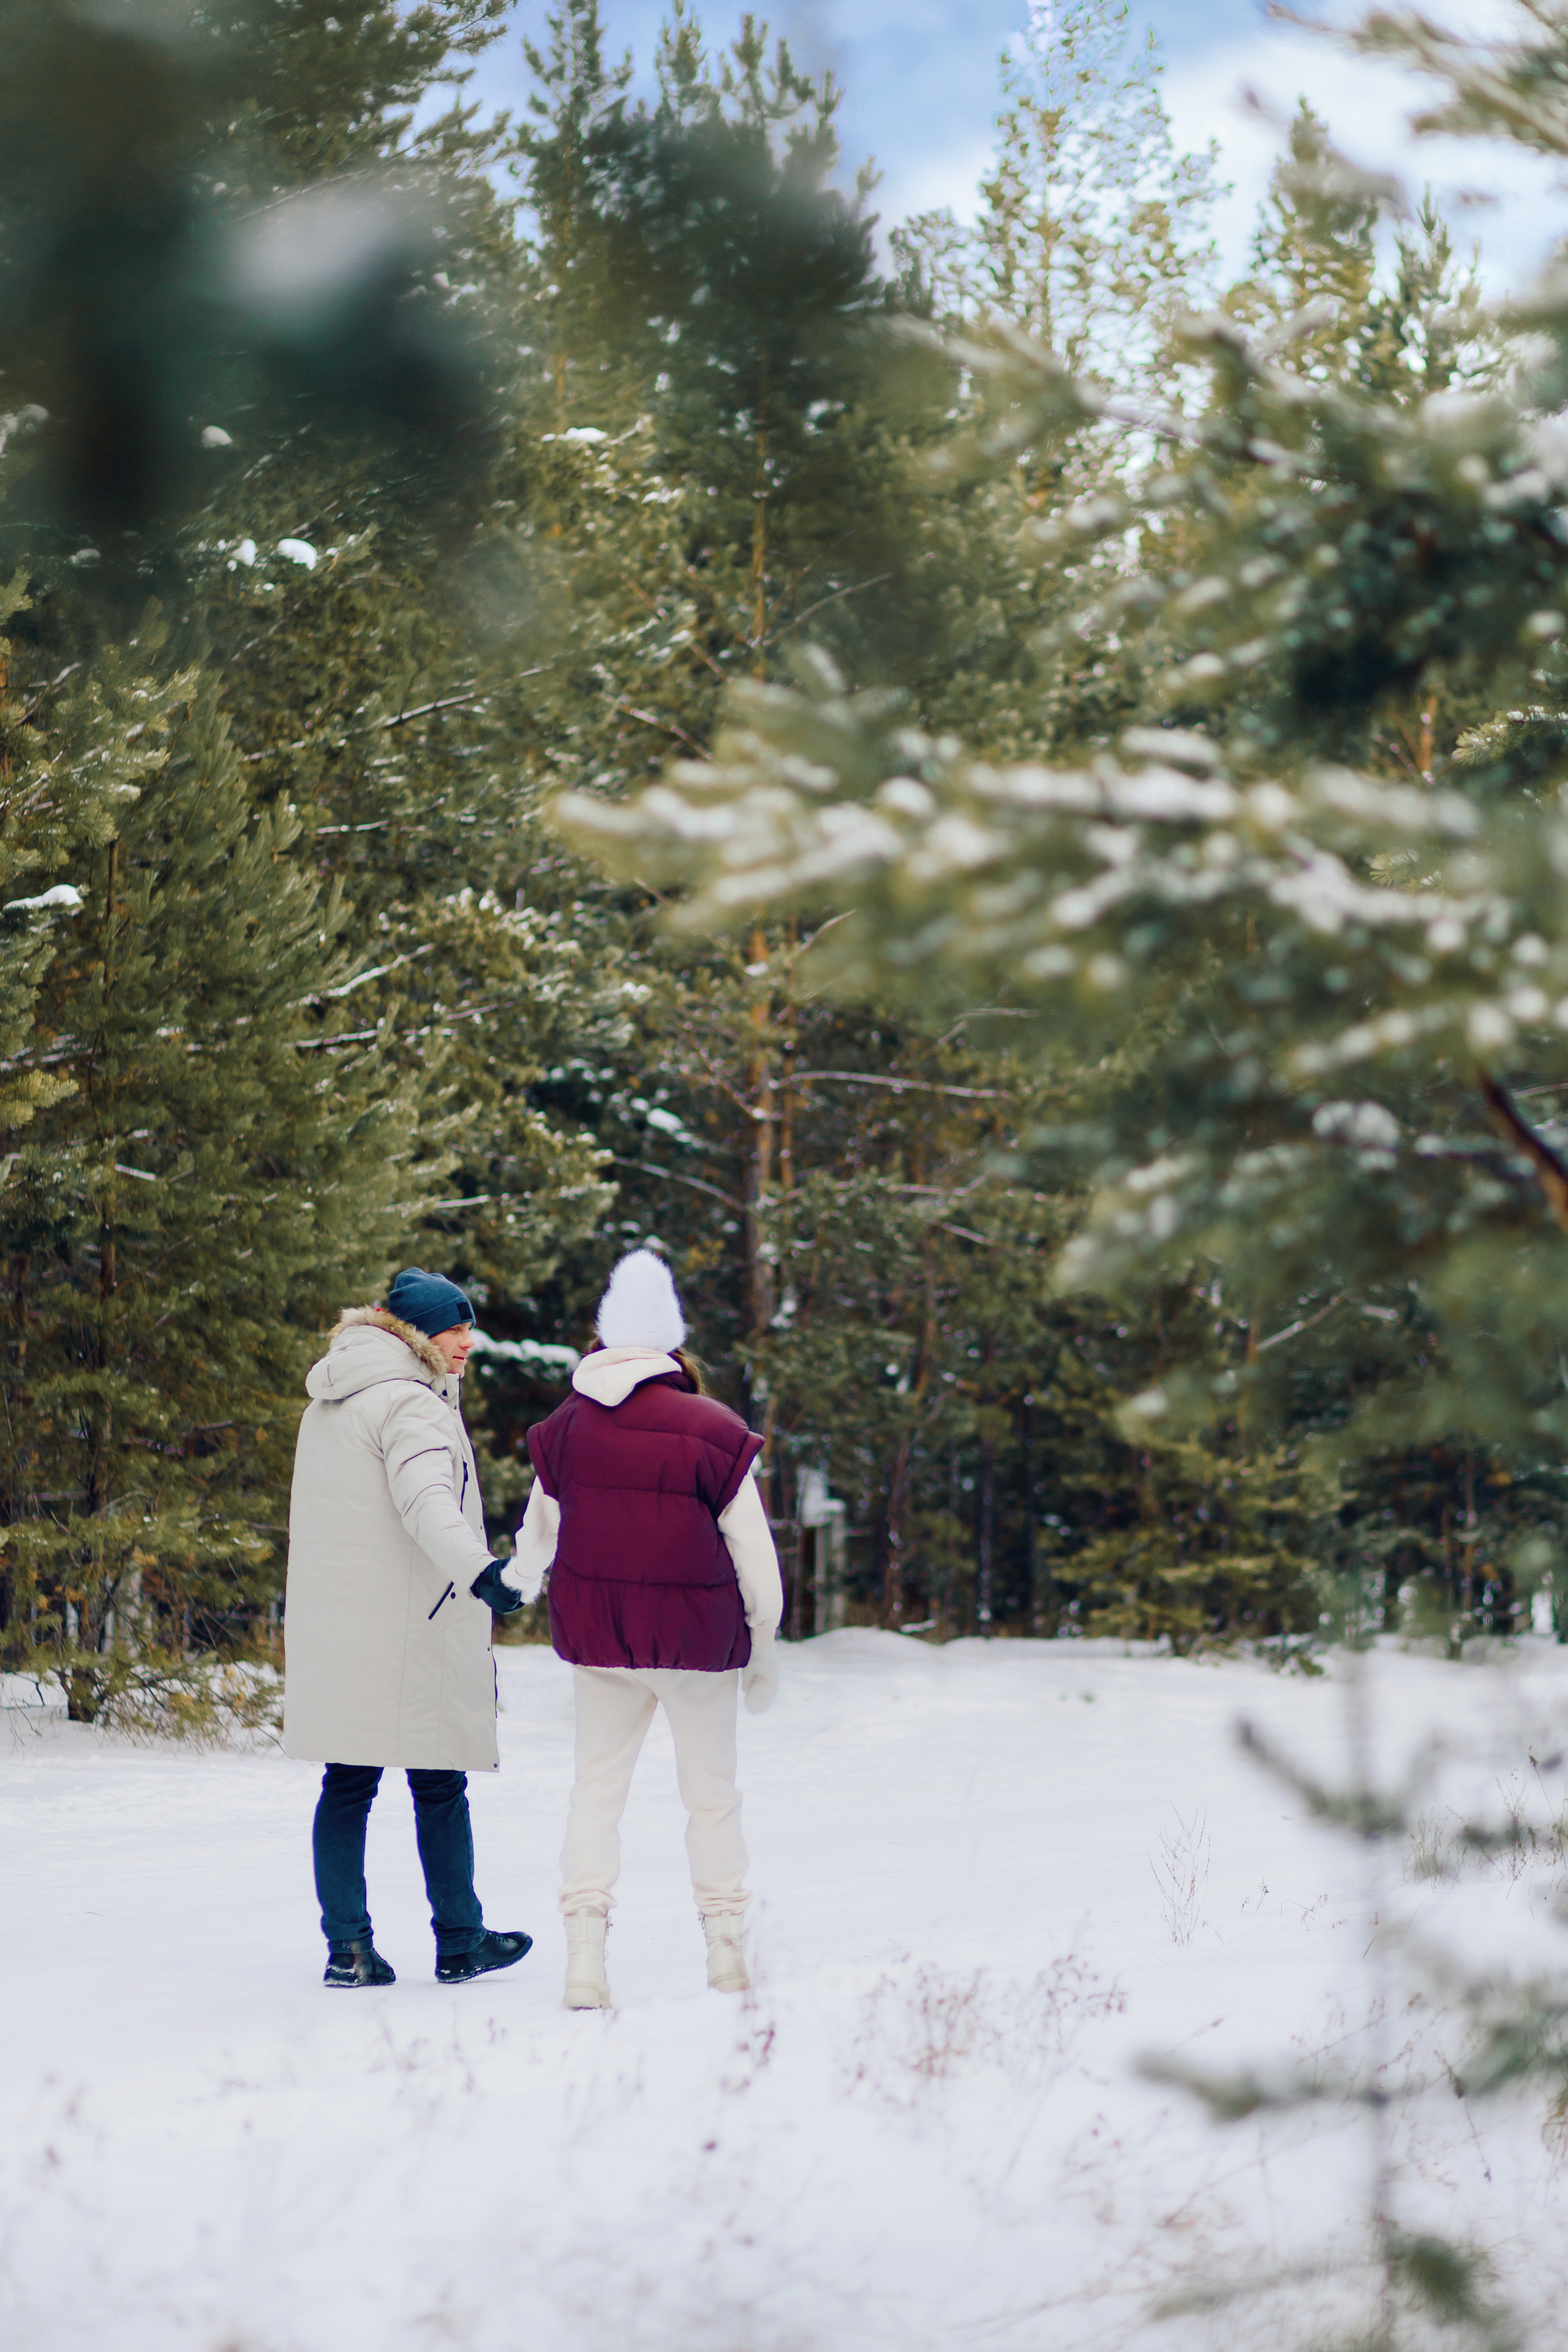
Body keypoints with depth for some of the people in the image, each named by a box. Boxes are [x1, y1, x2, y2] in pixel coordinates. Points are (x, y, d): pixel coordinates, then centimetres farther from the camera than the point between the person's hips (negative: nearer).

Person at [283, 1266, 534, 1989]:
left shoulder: (332, 1401, 15)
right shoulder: (406, 1404, -14)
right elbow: (426, 1501, -32)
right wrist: (478, 1570, -46)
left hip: (331, 1627, 8)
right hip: (406, 1628, -8)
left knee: (347, 1781, 8)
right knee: (438, 1785, 3)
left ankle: (348, 1945, 6)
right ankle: (458, 1942, 11)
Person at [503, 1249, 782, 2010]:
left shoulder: (566, 1430, -2)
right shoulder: (713, 1432, -12)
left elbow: (539, 1531, 15)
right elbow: (753, 1553, -7)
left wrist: (521, 1577, 38)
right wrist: (763, 1650, 6)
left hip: (598, 1636, 3)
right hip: (697, 1637, -2)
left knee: (597, 1788, 9)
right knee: (711, 1791, 12)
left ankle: (585, 1959, 0)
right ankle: (725, 1952, 18)